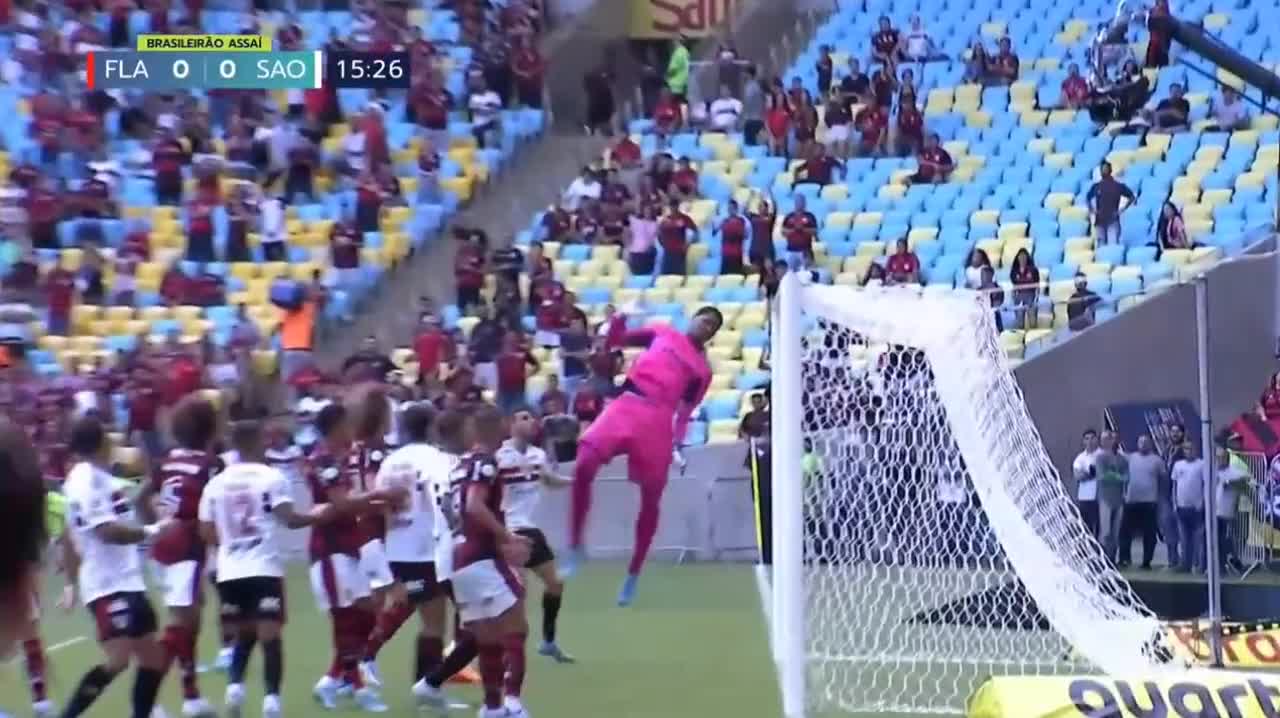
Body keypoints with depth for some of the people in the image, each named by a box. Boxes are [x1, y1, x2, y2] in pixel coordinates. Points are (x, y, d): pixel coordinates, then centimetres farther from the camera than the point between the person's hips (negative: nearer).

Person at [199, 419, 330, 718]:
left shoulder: (216, 483, 8)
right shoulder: (272, 477, -4)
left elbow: (207, 533, 8)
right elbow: (289, 519, -14)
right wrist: (315, 515, 4)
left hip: (230, 571, 4)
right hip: (264, 569, -4)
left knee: (243, 635, 20)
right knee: (270, 635, -2)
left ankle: (234, 685, 1)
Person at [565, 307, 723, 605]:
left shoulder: (702, 370, 17)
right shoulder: (662, 334, 20)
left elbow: (685, 412, 11)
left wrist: (677, 445, -5)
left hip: (658, 419, 0)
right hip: (626, 405, 0)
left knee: (651, 499, 0)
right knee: (583, 467, -22)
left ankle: (633, 574, 17)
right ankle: (575, 548, -9)